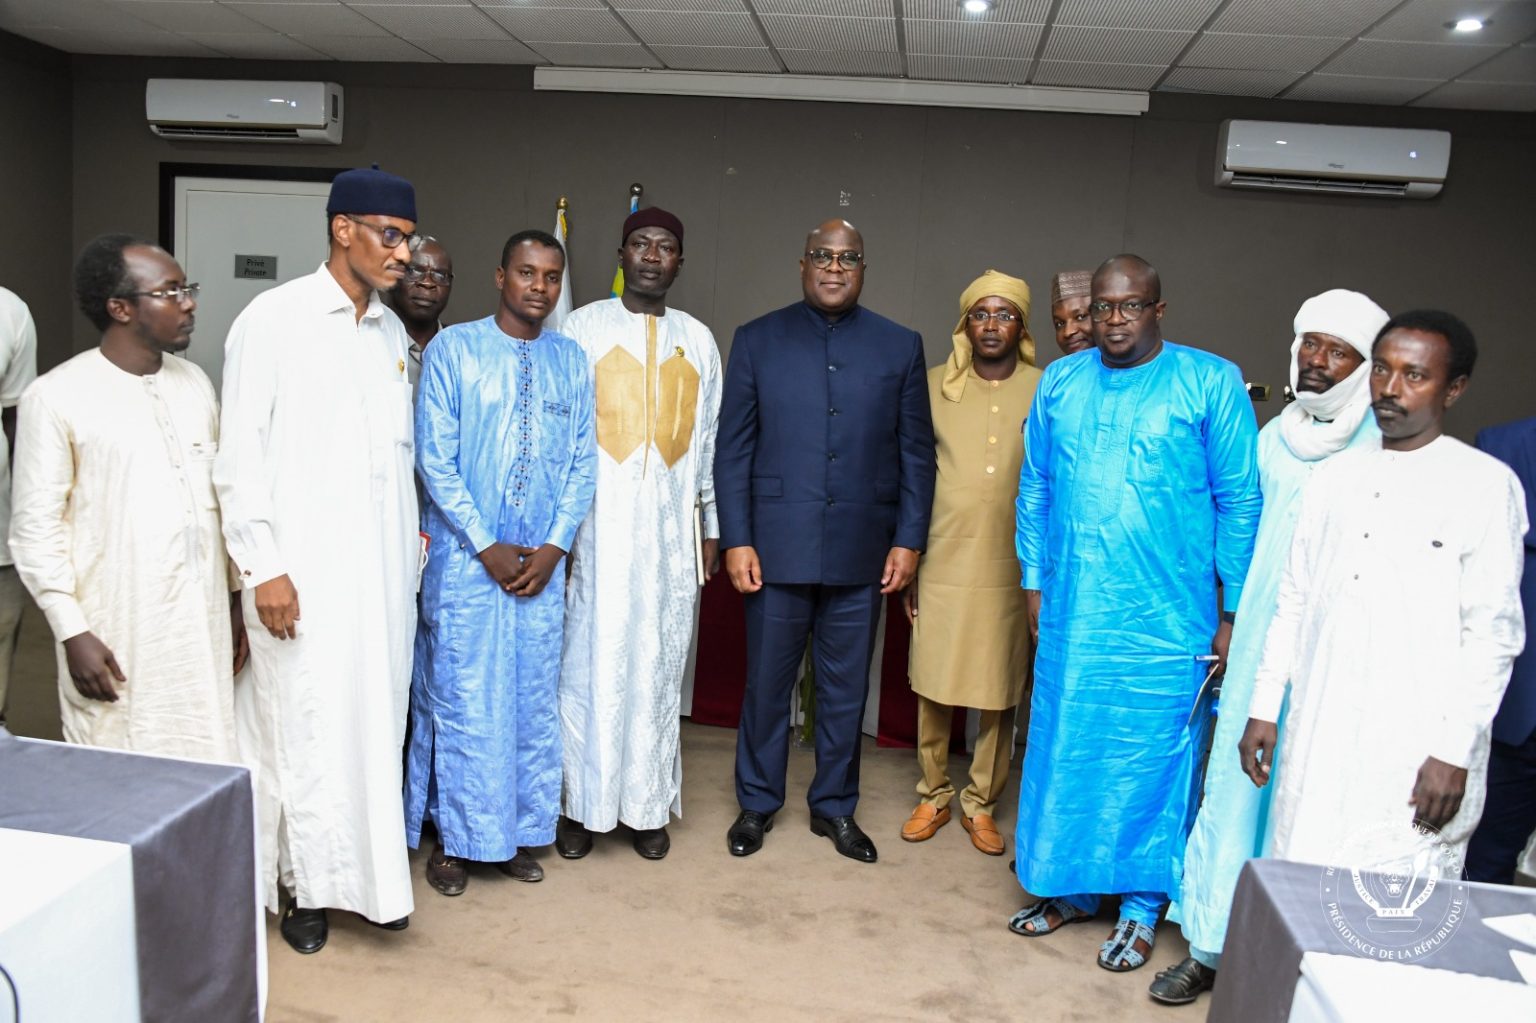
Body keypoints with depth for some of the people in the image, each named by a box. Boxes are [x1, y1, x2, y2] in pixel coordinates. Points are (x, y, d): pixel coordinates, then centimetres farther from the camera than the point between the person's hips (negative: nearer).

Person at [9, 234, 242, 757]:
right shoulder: (56, 397, -7)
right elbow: (36, 528, -7)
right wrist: (73, 633, -11)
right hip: (116, 637, -4)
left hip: (203, 626, 5)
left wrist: (238, 602, 14)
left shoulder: (195, 383, 10)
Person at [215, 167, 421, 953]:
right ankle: (306, 881, 21)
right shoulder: (274, 318, -6)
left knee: (376, 717, 10)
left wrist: (411, 536, 11)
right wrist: (261, 565, -11)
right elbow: (240, 452, -8)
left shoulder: (391, 330, 11)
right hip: (304, 567, -5)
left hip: (383, 564, 5)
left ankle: (368, 870, 24)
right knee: (304, 723, 3)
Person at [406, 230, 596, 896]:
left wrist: (554, 547, -4)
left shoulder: (572, 361, 8)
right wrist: (487, 546, -11)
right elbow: (434, 457, -7)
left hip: (542, 562, 4)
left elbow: (583, 462, 7)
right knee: (461, 699, 3)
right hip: (465, 559, -3)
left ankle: (518, 831, 24)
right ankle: (452, 838, 19)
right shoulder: (453, 349, -4)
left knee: (533, 701, 10)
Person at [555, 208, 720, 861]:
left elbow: (708, 440, 14)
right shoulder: (583, 327, 2)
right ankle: (582, 805, 15)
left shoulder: (698, 340, 11)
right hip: (597, 525, -2)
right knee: (591, 664, 1)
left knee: (658, 666, 7)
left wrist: (710, 526, 12)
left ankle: (646, 805, 18)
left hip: (671, 529, 3)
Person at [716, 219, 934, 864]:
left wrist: (908, 540, 0)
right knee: (767, 684, 9)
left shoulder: (900, 347, 7)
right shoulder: (757, 340, 4)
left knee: (846, 688, 12)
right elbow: (732, 449, 2)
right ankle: (757, 803, 28)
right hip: (777, 549, -1)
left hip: (861, 553, 1)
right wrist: (736, 539, -5)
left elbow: (917, 454, 7)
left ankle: (834, 806, 29)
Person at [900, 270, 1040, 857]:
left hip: (1012, 568, 0)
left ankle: (981, 803, 24)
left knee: (1000, 692, 7)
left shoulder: (1044, 392, 2)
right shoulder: (935, 386, 5)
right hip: (942, 562, 1)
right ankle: (933, 795, 25)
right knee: (933, 686, 6)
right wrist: (907, 563, 4)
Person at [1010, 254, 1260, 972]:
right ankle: (1070, 887, 31)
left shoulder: (1210, 382, -3)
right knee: (1064, 751, 12)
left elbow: (1239, 503, -3)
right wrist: (1035, 583, 8)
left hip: (1167, 621, -3)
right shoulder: (1059, 382, 7)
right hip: (1071, 615, 4)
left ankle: (1140, 908, 25)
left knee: (1152, 760, 7)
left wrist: (1234, 614, -5)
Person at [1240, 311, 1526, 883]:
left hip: (1414, 753, -4)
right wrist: (1264, 708, 11)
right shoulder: (1336, 476, 12)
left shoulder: (1487, 485, -2)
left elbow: (1494, 635, -6)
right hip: (1316, 740, 5)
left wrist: (1455, 752, -11)